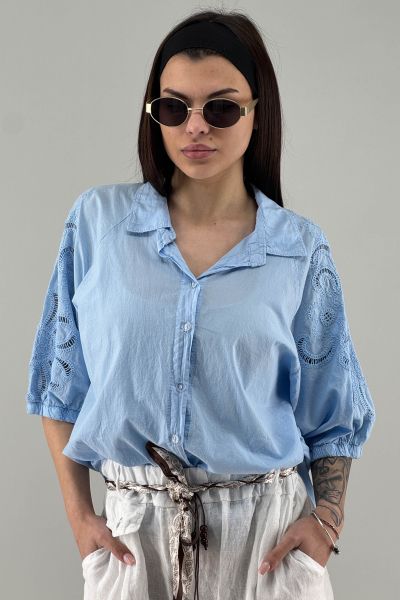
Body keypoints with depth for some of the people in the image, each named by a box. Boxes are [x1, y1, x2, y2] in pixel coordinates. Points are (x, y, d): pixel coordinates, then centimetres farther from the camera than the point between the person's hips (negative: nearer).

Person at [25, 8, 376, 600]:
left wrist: (326, 518, -7)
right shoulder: (97, 221, -4)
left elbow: (331, 413, 5)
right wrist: (79, 515, 0)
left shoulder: (301, 249, -3)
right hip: (133, 524, 1)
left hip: (267, 525, 0)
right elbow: (63, 382, 3)